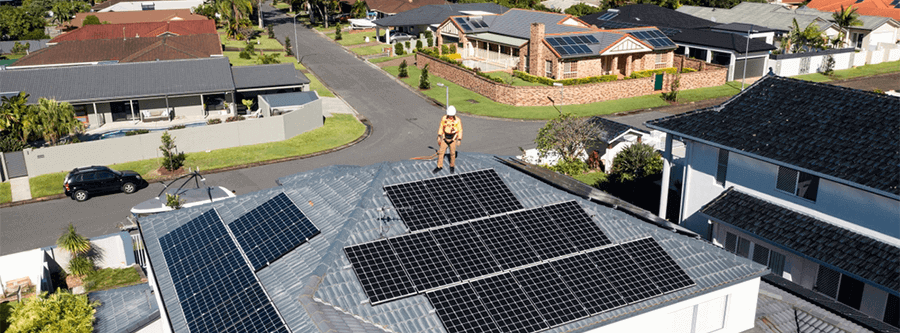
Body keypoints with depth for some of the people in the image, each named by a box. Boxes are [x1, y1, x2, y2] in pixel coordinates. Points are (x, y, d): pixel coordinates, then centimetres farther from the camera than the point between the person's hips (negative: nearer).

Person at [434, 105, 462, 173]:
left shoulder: (457, 120, -14)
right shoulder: (444, 119, -8)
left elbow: (460, 131, -7)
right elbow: (441, 128, 4)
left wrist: (459, 140, -9)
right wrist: (439, 137, 4)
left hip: (453, 139, -2)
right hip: (445, 139, 2)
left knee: (452, 153, 6)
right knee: (441, 152, 4)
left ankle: (452, 166, 26)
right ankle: (439, 166, 18)